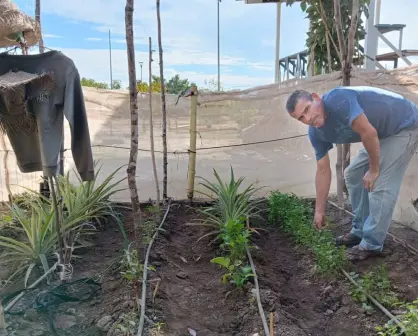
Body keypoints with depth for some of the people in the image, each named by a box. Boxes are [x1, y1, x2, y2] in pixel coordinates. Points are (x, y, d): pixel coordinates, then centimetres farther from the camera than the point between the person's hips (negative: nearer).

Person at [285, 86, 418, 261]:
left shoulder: (338, 100, -33)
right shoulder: (316, 133, -7)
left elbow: (369, 133, -32)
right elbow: (323, 170, -2)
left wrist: (374, 169, -17)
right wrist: (319, 211, 0)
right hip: (382, 133, 8)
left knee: (380, 185, -12)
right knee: (352, 175, 10)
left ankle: (372, 244, 2)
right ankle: (360, 231, 23)